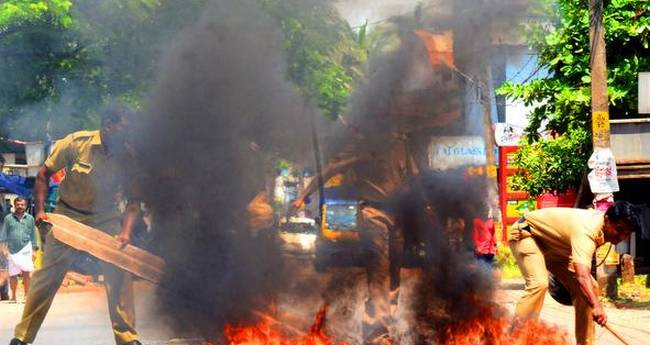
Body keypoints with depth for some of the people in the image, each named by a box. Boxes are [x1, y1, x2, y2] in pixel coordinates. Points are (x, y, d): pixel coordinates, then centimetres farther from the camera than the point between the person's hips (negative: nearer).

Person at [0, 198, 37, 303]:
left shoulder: (30, 218, 9)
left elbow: (33, 235, 12)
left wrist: (34, 250, 8)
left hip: (25, 248, 0)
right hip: (12, 250, 0)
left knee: (26, 272, -11)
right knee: (12, 274, 4)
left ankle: (27, 295, -6)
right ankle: (13, 296, 17)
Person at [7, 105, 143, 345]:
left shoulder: (127, 156, -14)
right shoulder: (76, 142, -18)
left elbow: (134, 200, -9)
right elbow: (44, 174, -6)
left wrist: (126, 232, -25)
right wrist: (39, 210, -15)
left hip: (105, 217, 1)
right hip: (68, 214, -1)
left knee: (119, 271, -13)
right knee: (47, 275, -2)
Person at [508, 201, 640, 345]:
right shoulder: (586, 230, -39)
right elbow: (582, 275, -53)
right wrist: (596, 306, -66)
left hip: (554, 244, 9)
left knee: (590, 286, -1)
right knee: (539, 283, -34)